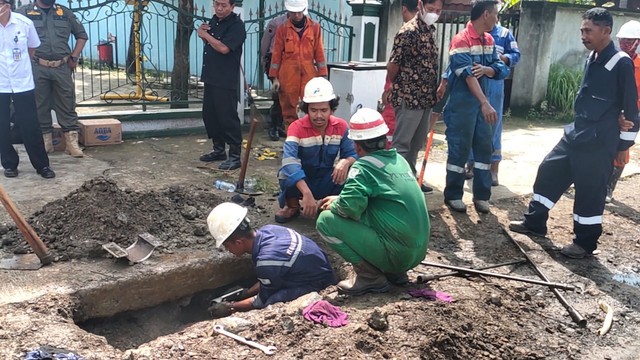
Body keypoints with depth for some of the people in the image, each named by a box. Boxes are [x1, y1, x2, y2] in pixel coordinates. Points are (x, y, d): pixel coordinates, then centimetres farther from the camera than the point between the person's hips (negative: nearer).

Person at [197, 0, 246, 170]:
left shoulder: (236, 25, -13)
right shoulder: (214, 20, 13)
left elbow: (223, 48, -24)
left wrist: (205, 34, -12)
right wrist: (203, 33, 2)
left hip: (226, 81, -9)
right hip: (211, 77, 9)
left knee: (228, 117, -6)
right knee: (209, 115, 14)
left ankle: (235, 156, 1)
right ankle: (219, 150, 27)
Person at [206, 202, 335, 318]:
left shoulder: (267, 260, -31)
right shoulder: (266, 230, -7)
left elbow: (263, 301, -12)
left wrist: (230, 308, -2)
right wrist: (245, 293, 10)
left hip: (320, 285, -9)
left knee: (269, 304, -24)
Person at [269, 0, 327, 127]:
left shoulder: (315, 27, 3)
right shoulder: (282, 28, 2)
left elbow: (319, 52, 5)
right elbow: (277, 53, 4)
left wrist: (322, 76, 1)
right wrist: (275, 78, 1)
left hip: (309, 75, 0)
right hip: (288, 76, 0)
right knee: (289, 110, 5)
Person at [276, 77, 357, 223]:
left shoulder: (341, 126, -10)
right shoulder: (297, 128, -22)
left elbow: (353, 154, -8)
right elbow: (289, 161, -37)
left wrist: (346, 162, -35)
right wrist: (307, 193, -51)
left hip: (327, 183, 2)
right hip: (302, 181, -1)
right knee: (286, 172, -34)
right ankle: (292, 206, -2)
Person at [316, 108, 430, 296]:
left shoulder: (364, 165, -12)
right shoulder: (399, 160, 12)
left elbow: (350, 207, -24)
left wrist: (334, 206, -2)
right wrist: (339, 199, 20)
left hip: (395, 253, -8)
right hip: (418, 250, 8)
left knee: (326, 220, -5)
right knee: (362, 215, 27)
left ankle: (371, 276, -3)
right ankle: (395, 272, 17)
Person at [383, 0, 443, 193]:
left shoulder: (430, 30, 12)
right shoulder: (408, 31, -15)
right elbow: (394, 63, -12)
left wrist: (434, 91, 17)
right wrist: (390, 88, 0)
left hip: (425, 97, 9)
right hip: (408, 96, -9)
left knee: (417, 142, 16)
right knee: (401, 143, -2)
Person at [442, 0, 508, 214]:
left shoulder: (489, 40, 10)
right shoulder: (461, 40, -14)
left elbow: (501, 69, 6)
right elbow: (468, 75, -23)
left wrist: (486, 69, -17)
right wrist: (485, 103, -30)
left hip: (482, 101, 7)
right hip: (462, 102, -7)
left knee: (484, 147, 7)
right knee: (459, 149, 0)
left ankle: (481, 196, 16)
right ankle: (453, 195, 13)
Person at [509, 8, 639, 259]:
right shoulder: (592, 59, 10)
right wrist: (579, 129, 19)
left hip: (599, 143, -8)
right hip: (576, 134, 8)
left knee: (590, 191, 0)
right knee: (548, 170, 11)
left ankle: (585, 243, 15)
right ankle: (535, 223, 24)